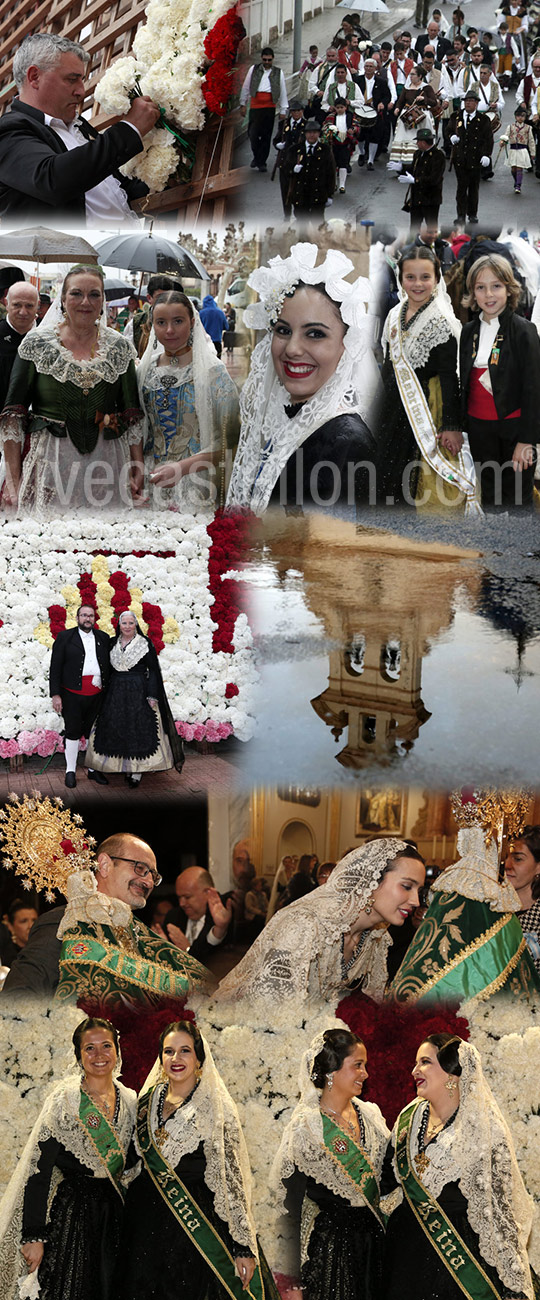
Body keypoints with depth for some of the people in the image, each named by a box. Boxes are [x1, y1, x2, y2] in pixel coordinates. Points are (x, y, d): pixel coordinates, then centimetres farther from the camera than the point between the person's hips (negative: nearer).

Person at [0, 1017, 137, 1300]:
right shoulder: (65, 1100, -13)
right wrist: (34, 1236, -18)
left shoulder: (129, 1101, 4)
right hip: (70, 1213, -5)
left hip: (113, 1211, 5)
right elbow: (38, 1171, -15)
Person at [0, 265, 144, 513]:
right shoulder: (37, 342, 0)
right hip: (51, 463, -2)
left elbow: (132, 415, 9)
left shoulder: (119, 347, 6)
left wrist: (138, 469, 1)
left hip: (107, 465, 2)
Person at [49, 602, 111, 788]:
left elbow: (109, 666, 13)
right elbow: (55, 667, -2)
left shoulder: (103, 638, 11)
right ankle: (70, 771, 13)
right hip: (73, 694, -3)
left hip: (97, 695, 3)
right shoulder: (65, 637, 1)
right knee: (72, 733, 3)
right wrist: (55, 694, -9)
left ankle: (93, 770, 21)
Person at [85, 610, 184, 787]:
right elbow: (109, 670, 15)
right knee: (119, 731, 4)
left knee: (139, 730, -5)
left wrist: (152, 696, -13)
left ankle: (138, 771, -2)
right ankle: (126, 768, 14)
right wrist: (106, 692, 9)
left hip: (139, 692, -4)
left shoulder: (145, 644, -2)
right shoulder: (113, 644, 10)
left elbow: (153, 670, -5)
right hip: (116, 693, 4)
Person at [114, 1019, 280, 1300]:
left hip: (198, 1225, -5)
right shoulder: (149, 1100, 6)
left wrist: (244, 1247, -15)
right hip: (147, 1226, 5)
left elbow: (232, 1181, -12)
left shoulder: (215, 1109, -9)